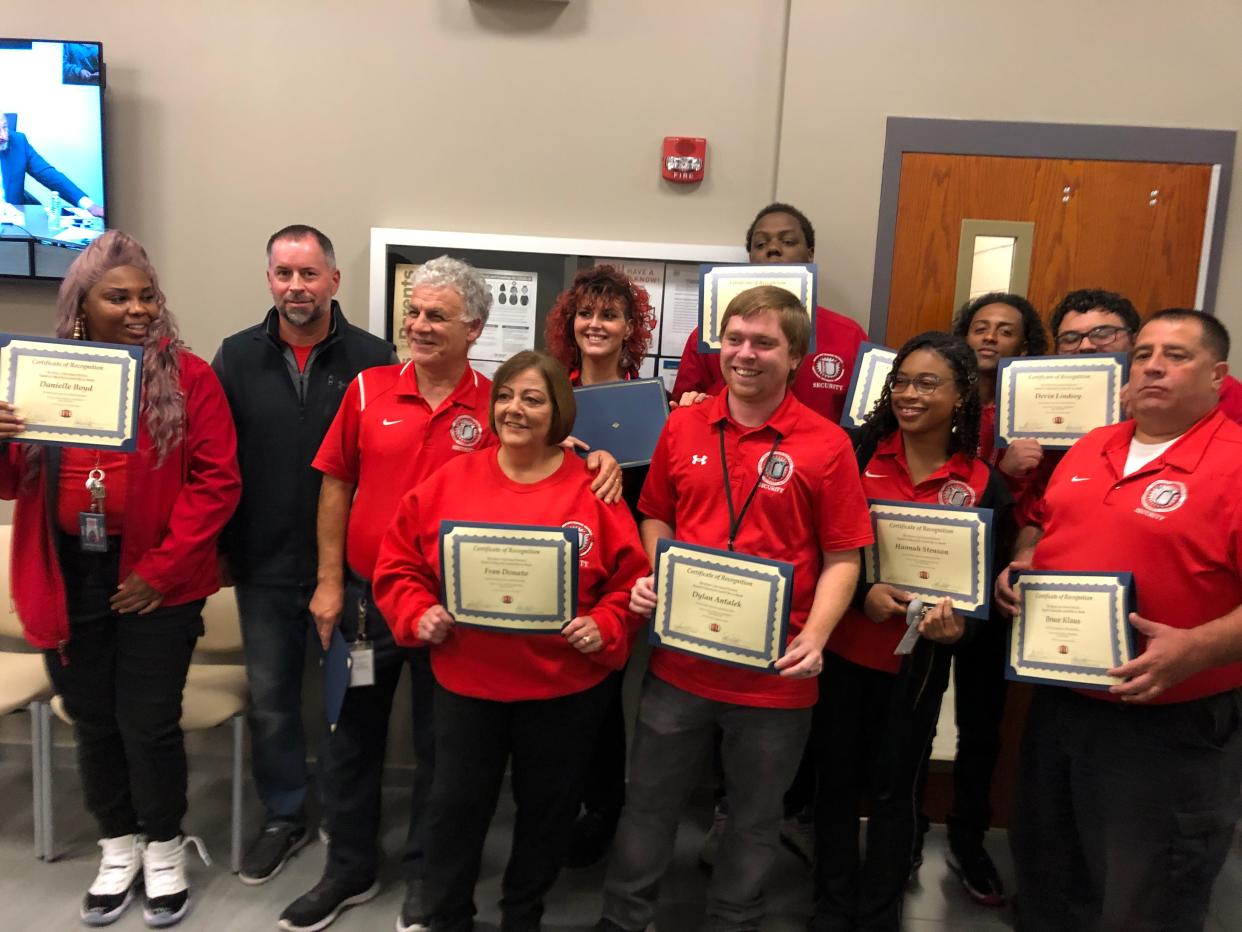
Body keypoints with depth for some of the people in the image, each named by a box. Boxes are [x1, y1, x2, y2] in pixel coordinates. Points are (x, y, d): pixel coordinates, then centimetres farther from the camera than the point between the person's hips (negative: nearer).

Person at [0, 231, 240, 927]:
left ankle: (164, 849, 29)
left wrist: (164, 567, -14)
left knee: (149, 724, 6)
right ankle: (119, 847, 36)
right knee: (93, 722, 15)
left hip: (154, 582, -3)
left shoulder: (187, 376, -6)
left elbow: (217, 480, -10)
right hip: (67, 578, 4)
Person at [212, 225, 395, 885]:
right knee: (271, 698, 16)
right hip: (264, 566, 3)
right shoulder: (237, 357, 1)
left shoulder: (373, 358, -8)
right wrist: (217, 546, 2)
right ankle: (283, 817, 36)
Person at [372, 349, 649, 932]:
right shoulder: (451, 480, -3)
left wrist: (603, 629, -18)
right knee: (455, 807, 13)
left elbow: (630, 579, -3)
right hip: (465, 681, 1)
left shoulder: (593, 490, -7)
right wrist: (419, 614, -12)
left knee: (547, 809, 17)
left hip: (564, 687, 0)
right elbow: (398, 563, 3)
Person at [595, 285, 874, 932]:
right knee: (648, 806, 17)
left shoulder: (826, 444, -8)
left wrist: (814, 638, -18)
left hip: (775, 674, -2)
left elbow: (842, 558, -5)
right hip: (680, 661, 3)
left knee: (755, 822, 18)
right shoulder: (683, 427, 2)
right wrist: (651, 579, -4)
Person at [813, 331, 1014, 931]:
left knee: (894, 788, 13)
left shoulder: (984, 483, -4)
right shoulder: (858, 450, -5)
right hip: (843, 647, 1)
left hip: (918, 661, 0)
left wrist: (960, 625, -17)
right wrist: (862, 592, -19)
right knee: (836, 778, 13)